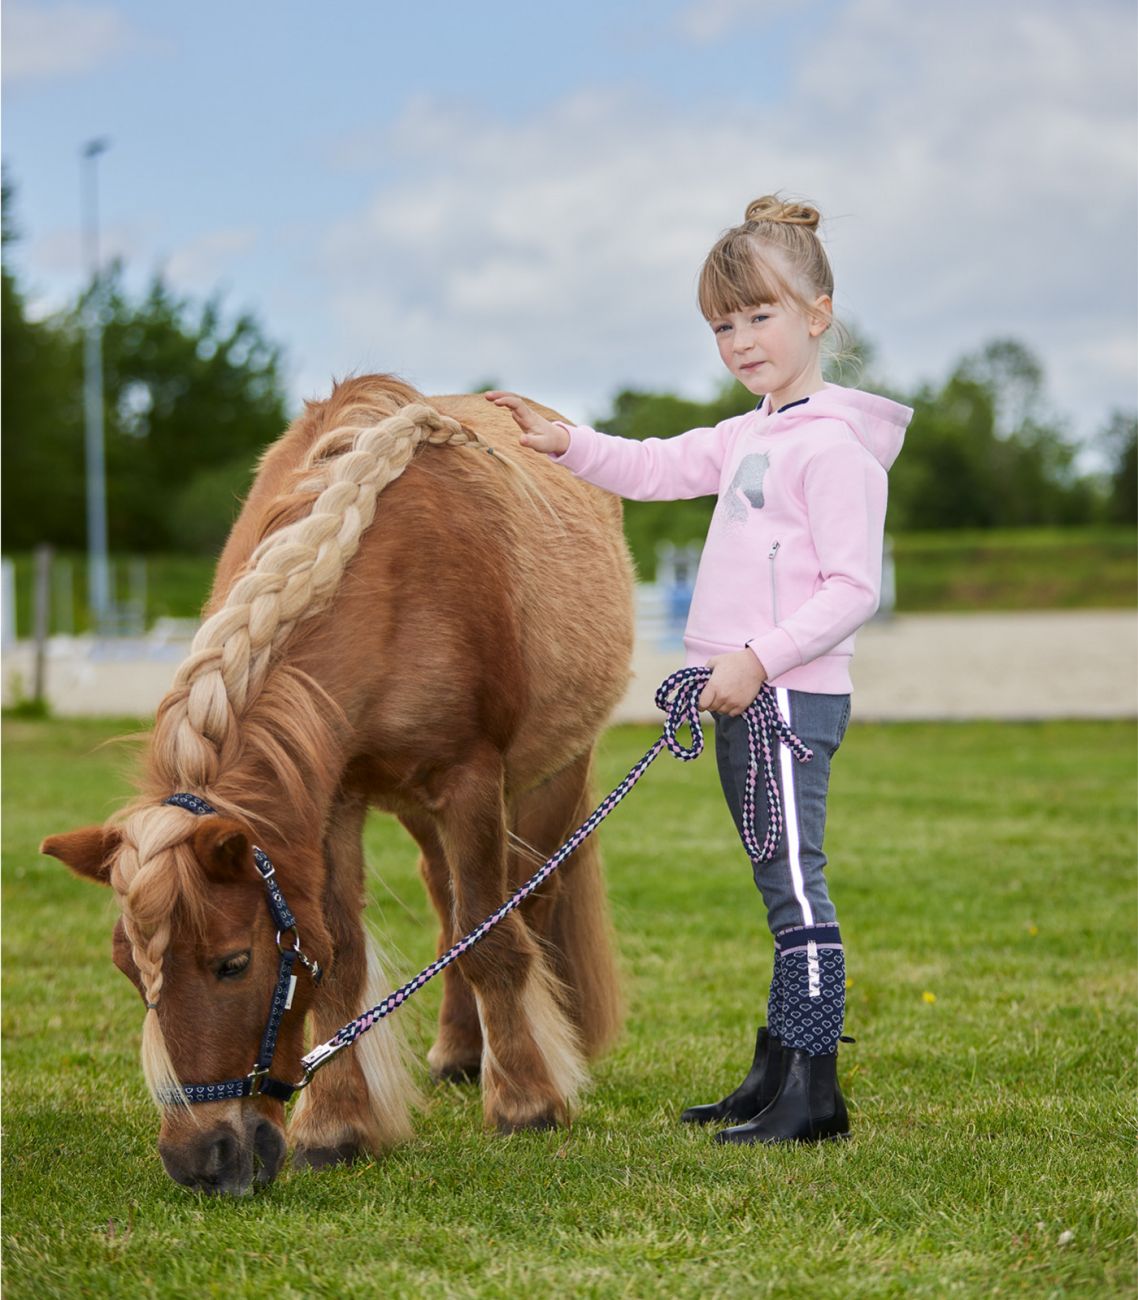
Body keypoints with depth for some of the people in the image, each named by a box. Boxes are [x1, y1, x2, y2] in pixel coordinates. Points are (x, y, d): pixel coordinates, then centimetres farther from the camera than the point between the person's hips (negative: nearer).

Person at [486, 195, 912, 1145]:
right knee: (784, 889, 14)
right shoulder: (748, 437, 18)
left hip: (790, 697, -9)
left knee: (796, 886, -10)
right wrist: (562, 444, 12)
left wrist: (760, 659, -21)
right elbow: (657, 468, 25)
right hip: (744, 699, 9)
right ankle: (776, 1076, 20)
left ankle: (814, 1094, -7)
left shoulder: (835, 445, -12)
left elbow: (854, 587, -17)